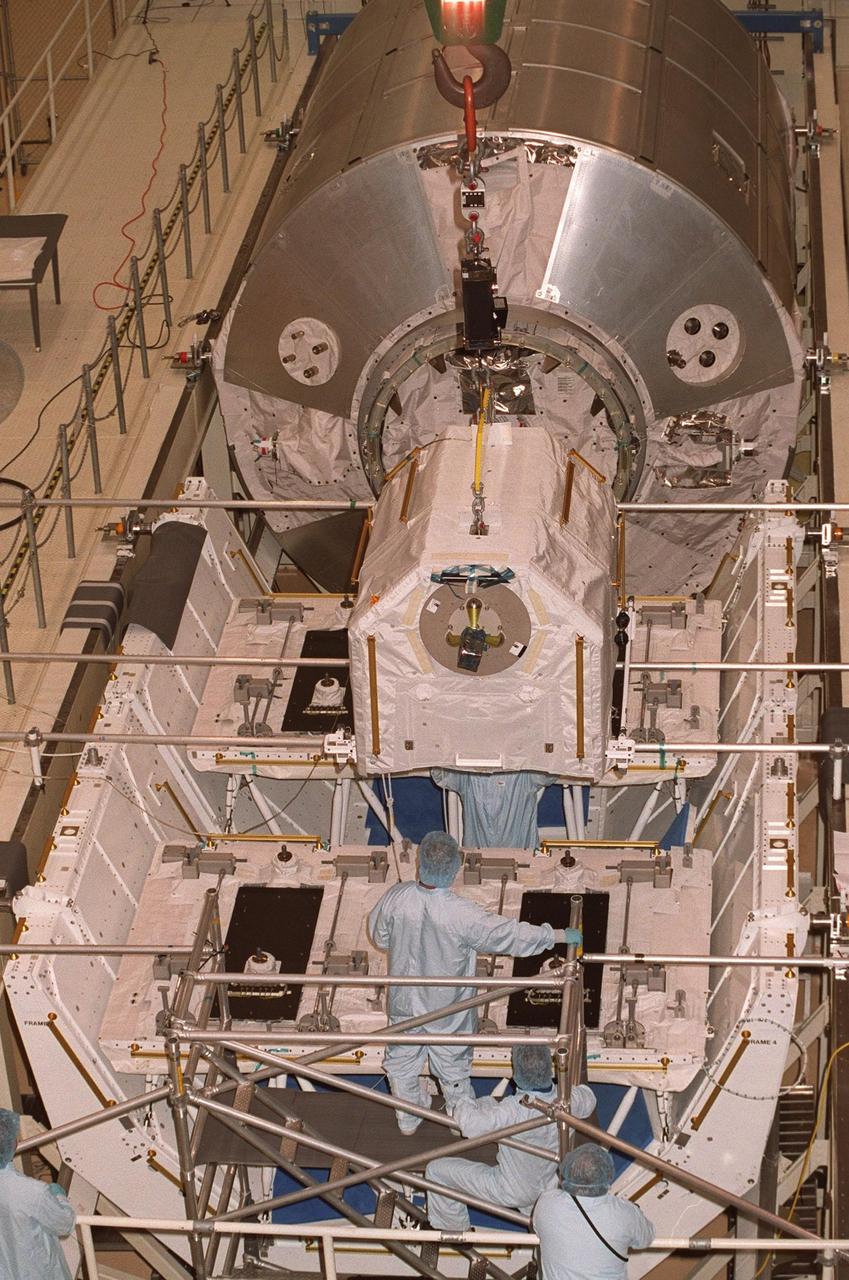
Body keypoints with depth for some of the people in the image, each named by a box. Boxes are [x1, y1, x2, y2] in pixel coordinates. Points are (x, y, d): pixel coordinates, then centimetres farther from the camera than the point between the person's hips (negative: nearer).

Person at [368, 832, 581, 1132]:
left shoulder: (395, 898, -24)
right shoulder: (462, 915, -34)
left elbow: (379, 936, -5)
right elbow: (510, 935, -24)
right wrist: (558, 936, -11)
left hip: (404, 1003, 2)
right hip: (447, 1008, -2)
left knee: (402, 1062, 28)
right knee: (453, 1067, 24)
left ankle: (408, 1119, 50)